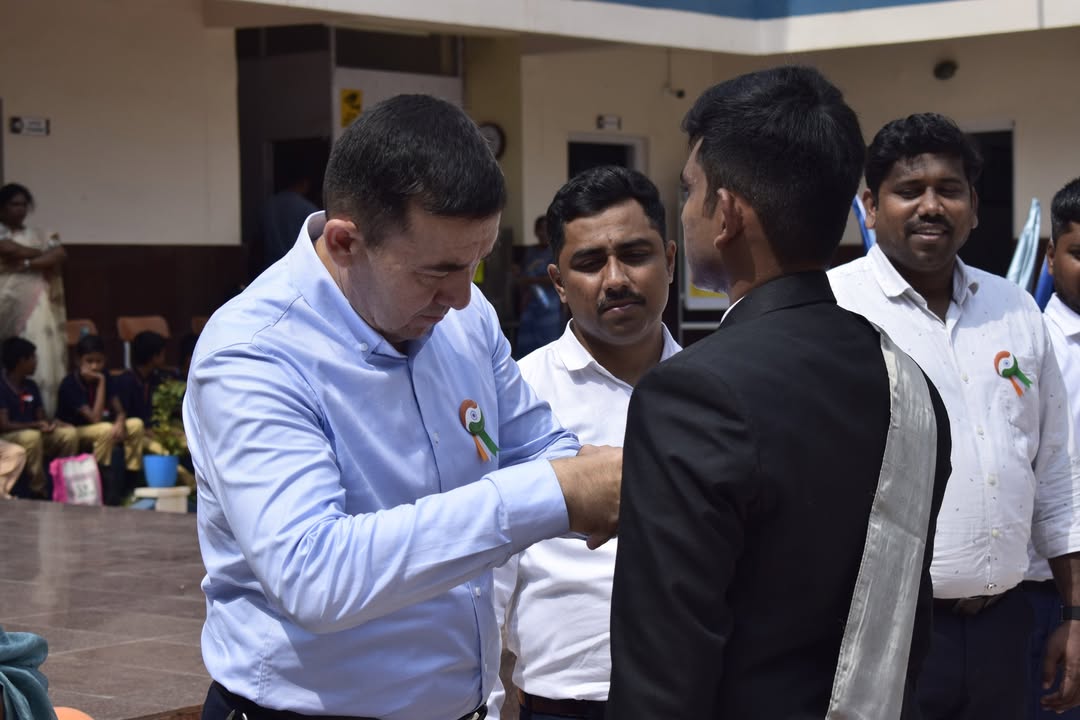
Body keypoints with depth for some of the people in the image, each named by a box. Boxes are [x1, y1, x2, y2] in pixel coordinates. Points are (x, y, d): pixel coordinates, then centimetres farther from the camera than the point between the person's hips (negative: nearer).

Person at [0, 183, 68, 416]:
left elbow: (61, 255, 1)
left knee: (39, 360, -5)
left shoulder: (38, 235, 16)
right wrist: (44, 255, -1)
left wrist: (27, 264, -12)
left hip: (35, 308, 3)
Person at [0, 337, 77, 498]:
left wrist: (50, 423, -13)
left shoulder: (31, 386, 10)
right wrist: (36, 425, -21)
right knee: (31, 436, -38)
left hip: (34, 434, 7)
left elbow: (42, 417, 11)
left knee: (69, 433, -14)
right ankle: (39, 492, -27)